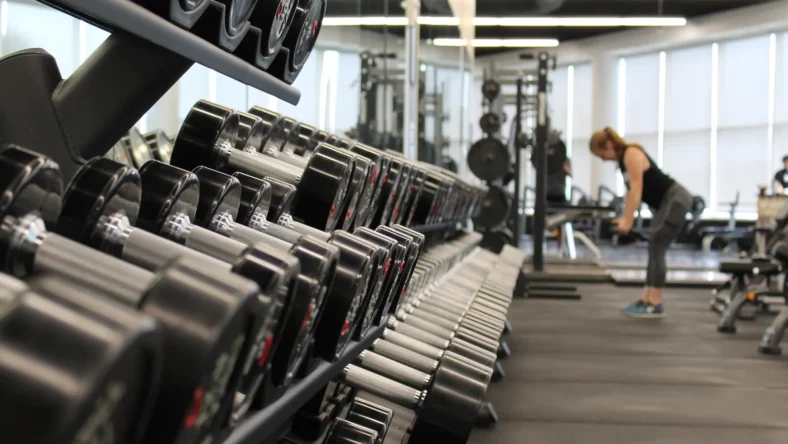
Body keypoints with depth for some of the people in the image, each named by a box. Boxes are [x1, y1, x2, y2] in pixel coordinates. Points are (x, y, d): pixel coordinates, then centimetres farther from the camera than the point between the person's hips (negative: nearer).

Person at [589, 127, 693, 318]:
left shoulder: (632, 154, -17)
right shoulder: (623, 158, 11)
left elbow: (637, 189, -23)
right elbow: (630, 190, 14)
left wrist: (628, 220, -26)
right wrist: (624, 217, 11)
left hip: (676, 199, -10)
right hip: (664, 203, 10)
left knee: (657, 248, -12)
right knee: (655, 249, 9)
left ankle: (655, 305, -10)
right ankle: (646, 300, 12)